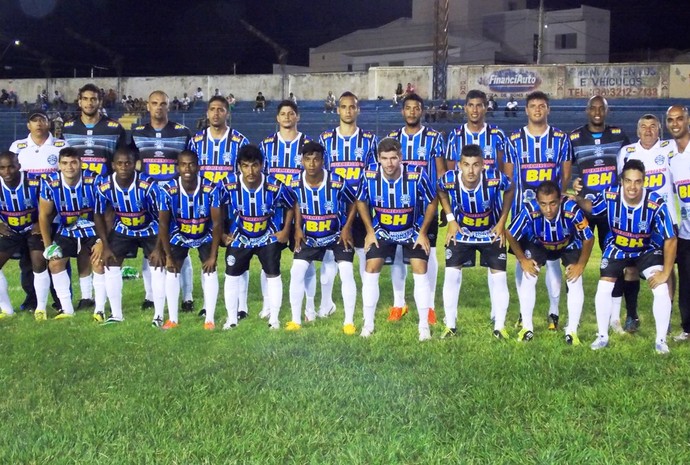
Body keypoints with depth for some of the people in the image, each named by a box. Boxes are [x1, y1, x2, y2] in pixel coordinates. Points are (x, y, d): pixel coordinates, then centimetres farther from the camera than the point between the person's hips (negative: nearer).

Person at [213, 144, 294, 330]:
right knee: (232, 276, 3)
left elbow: (290, 206, -6)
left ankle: (274, 318, 15)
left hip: (269, 237, -1)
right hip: (239, 237, 1)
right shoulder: (228, 184, -26)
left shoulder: (275, 186, -27)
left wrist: (285, 231, -5)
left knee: (273, 275, 0)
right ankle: (231, 319, 18)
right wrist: (222, 233, -2)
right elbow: (217, 208, -6)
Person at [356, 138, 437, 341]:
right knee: (371, 271, -6)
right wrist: (370, 230, -5)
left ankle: (424, 326, 2)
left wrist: (422, 232, -11)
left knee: (420, 272, -10)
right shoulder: (370, 175, -21)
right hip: (381, 231, 2)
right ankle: (368, 324, 7)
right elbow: (361, 201, -1)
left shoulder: (417, 175, -27)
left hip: (412, 231, -1)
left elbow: (431, 202, -10)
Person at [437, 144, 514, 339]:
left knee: (499, 275, -4)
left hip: (491, 233, 0)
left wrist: (502, 222, -8)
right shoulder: (449, 180, -28)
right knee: (451, 274, -7)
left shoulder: (495, 178, -31)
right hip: (461, 232, 1)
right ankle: (450, 325, 6)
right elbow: (441, 192, -1)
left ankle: (499, 326, 11)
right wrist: (451, 219, -8)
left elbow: (509, 190, -7)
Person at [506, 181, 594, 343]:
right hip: (539, 245, 1)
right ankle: (527, 327, 3)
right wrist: (522, 260, -22)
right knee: (528, 279, -13)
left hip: (569, 246, 0)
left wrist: (581, 265, -25)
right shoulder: (530, 210, -39)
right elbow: (510, 235, -20)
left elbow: (588, 238, -21)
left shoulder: (572, 210, -40)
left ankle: (572, 331, 2)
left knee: (575, 282, -14)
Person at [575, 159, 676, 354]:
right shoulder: (609, 195, -27)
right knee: (603, 289, -5)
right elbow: (591, 207, -3)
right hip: (616, 249, 2)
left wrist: (666, 272, -23)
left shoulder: (656, 204, -33)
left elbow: (670, 239, -23)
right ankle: (602, 336, 17)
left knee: (661, 290, -16)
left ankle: (661, 340, 5)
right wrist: (578, 199, -25)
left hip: (647, 250, -1)